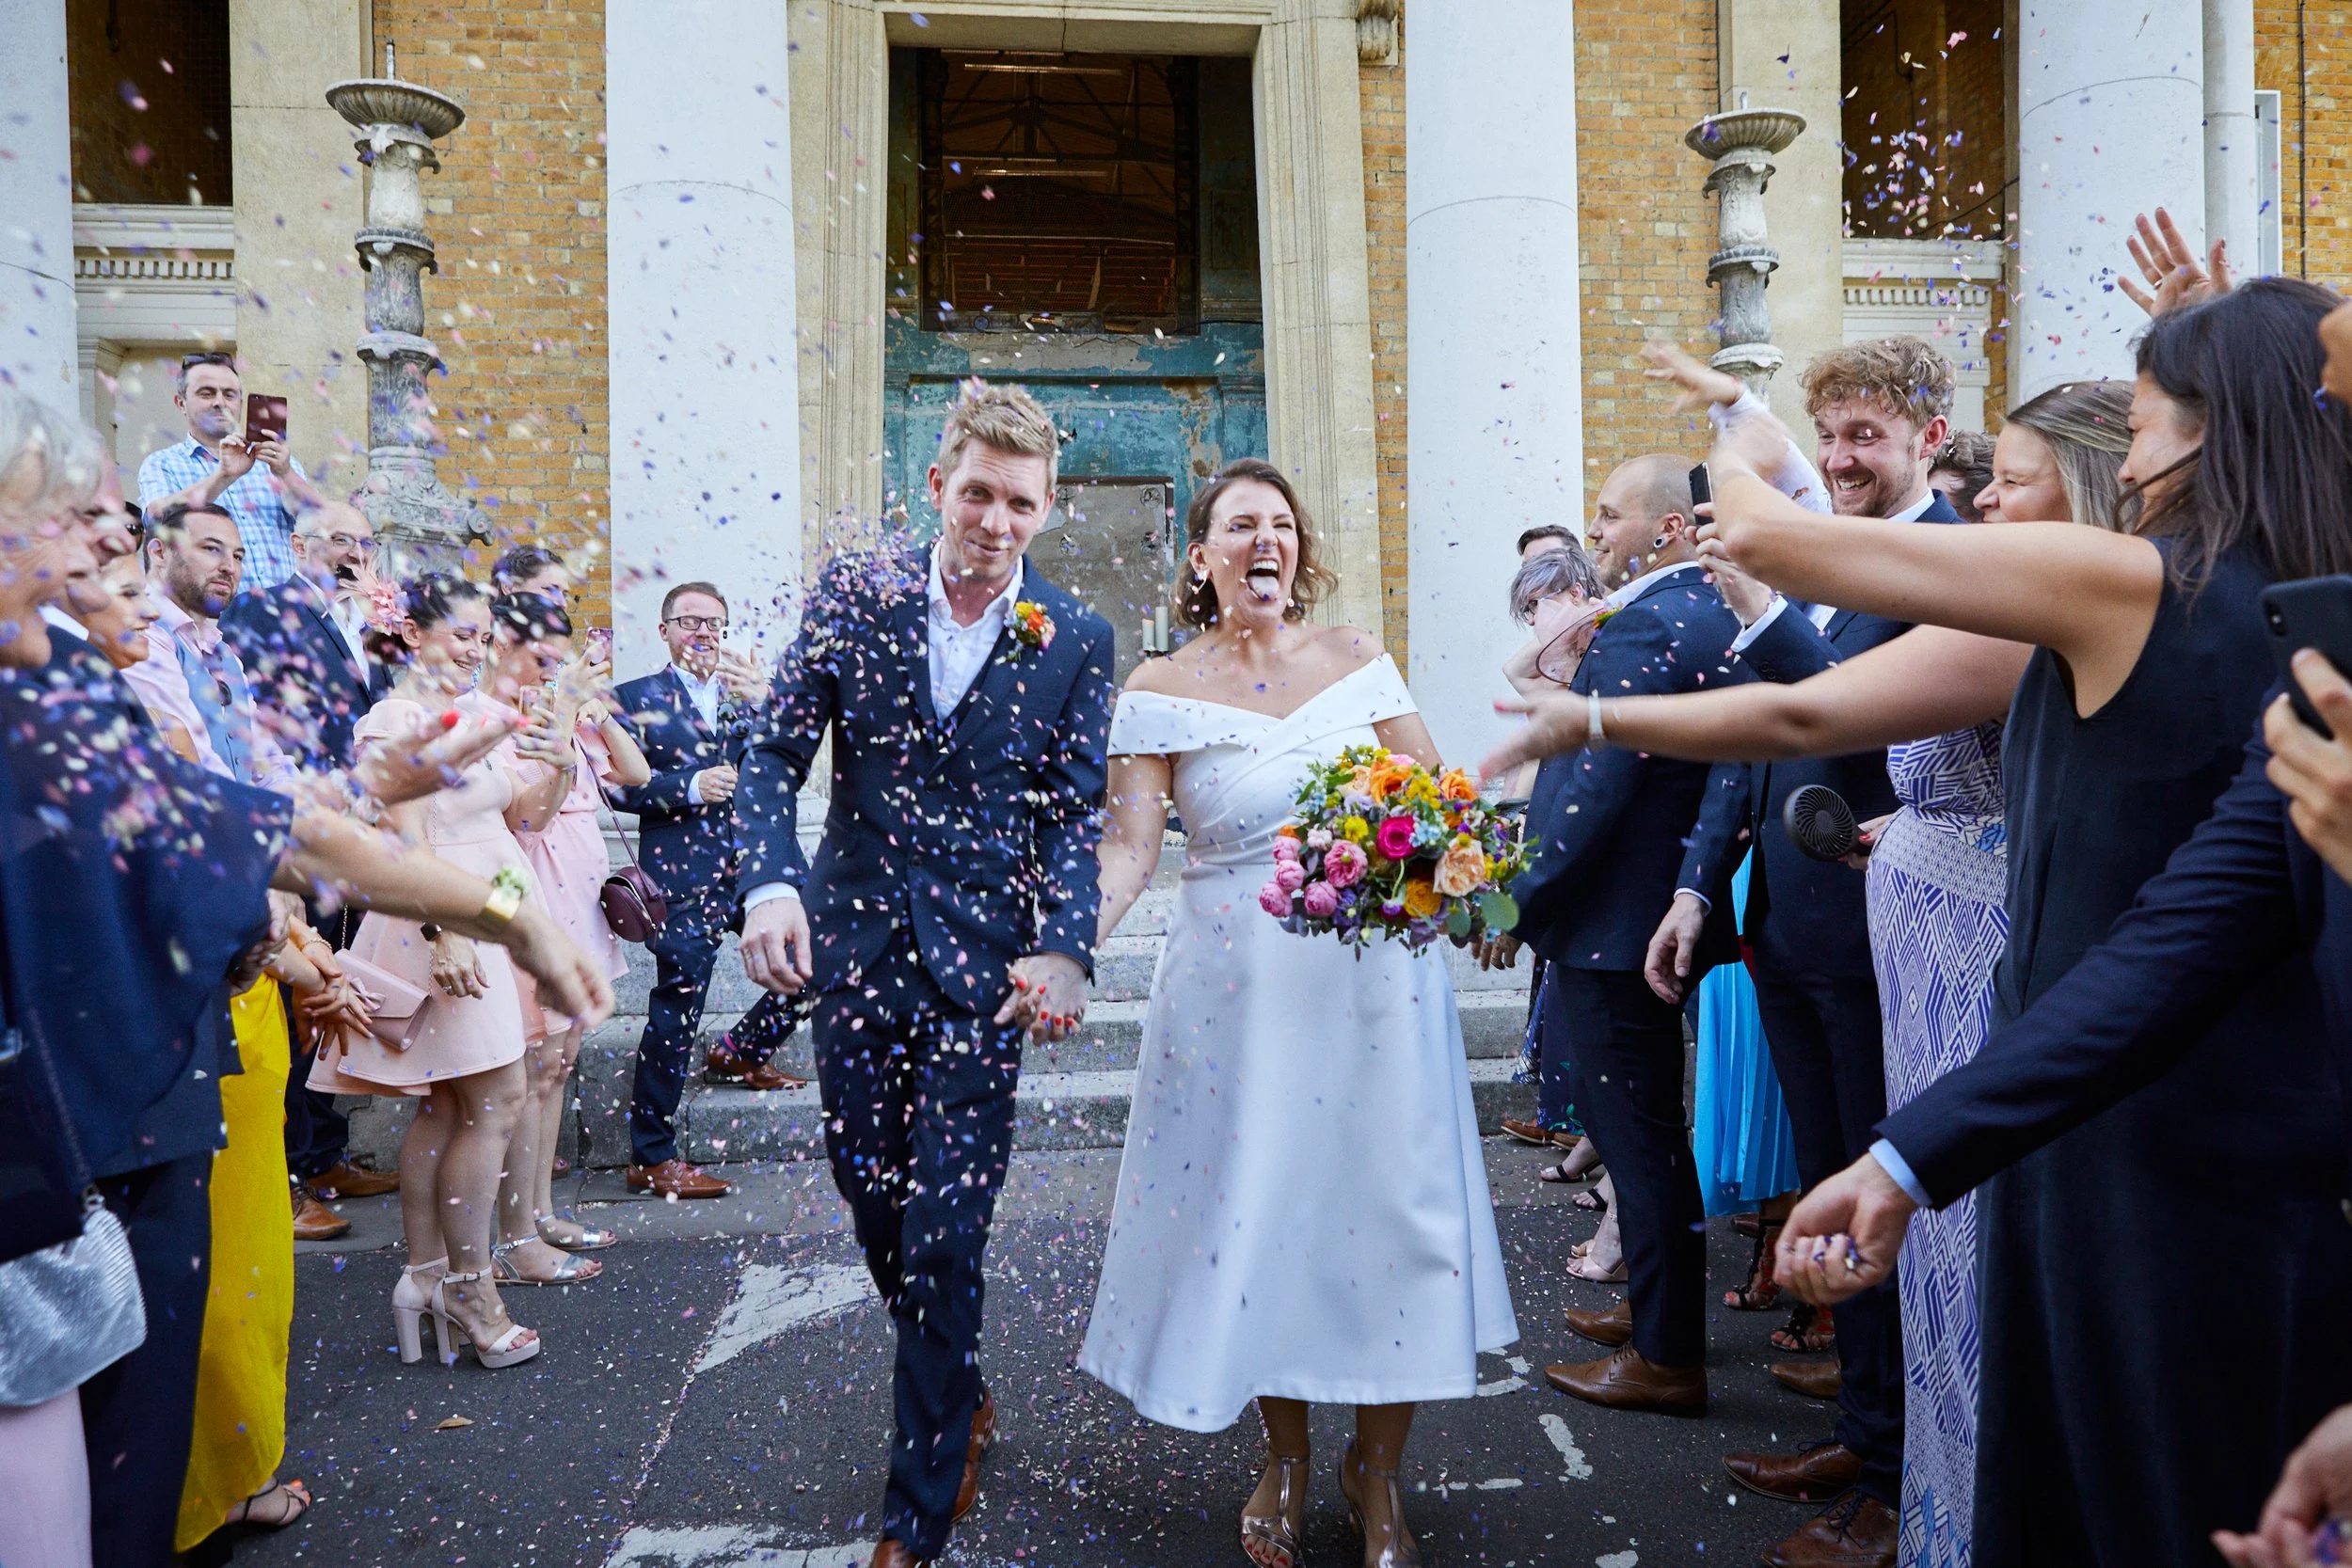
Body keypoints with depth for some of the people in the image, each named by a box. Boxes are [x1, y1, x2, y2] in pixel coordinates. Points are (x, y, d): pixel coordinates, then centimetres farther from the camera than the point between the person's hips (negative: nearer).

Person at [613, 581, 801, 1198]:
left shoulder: (748, 694, 15)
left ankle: (742, 1052, 34)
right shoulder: (636, 698, 5)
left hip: (755, 867, 5)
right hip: (684, 877, -5)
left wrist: (761, 703, -15)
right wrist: (689, 787, -16)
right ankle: (651, 1158, 8)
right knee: (675, 1012, -4)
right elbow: (621, 785, -5)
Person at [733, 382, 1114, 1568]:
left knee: (944, 1238, 0)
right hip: (852, 949, 3)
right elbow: (774, 756, 1)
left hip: (982, 967, -2)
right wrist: (771, 884, -17)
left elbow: (1076, 813, -2)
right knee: (874, 1204, 16)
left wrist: (1065, 948, -18)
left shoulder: (1076, 639, -2)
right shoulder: (852, 595, 0)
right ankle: (962, 1403, 43)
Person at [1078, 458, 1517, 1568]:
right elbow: (1127, 845, -9)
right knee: (1256, 1208, 7)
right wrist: (1067, 947, -25)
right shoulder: (1160, 689, -1)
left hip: (1372, 975, 1)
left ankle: (1377, 1469, 26)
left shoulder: (1357, 659, 4)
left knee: (1380, 1201, 4)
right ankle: (1285, 1458, 30)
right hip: (1237, 989, -1)